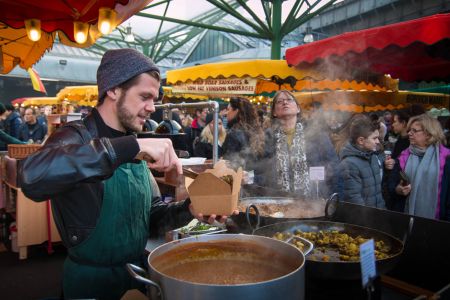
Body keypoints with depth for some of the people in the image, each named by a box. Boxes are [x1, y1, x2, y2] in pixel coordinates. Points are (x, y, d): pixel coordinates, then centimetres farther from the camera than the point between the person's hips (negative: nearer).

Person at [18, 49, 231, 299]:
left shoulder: (133, 148, 3)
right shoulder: (77, 137, -18)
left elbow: (151, 212, 7)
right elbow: (33, 177, -40)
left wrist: (187, 210, -12)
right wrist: (131, 147, -41)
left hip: (139, 269, 6)